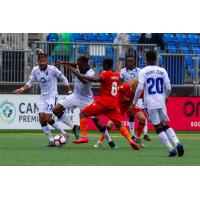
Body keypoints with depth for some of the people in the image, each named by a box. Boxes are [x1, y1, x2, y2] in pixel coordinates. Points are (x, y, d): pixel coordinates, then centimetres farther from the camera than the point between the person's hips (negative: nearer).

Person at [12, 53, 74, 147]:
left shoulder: (52, 69, -13)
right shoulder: (35, 70, 1)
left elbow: (63, 79, -2)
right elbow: (30, 82, 11)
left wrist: (69, 91, 1)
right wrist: (22, 89, -5)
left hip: (52, 96, -6)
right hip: (42, 97, 6)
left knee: (48, 119, -16)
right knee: (41, 118, -5)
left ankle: (64, 134, 2)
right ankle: (51, 140, 4)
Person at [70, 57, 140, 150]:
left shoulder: (106, 73, -9)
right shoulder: (117, 75, 12)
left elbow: (96, 79, -27)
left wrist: (80, 76, -25)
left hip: (103, 102, -6)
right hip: (114, 104, 6)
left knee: (83, 113, 5)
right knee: (119, 124, 15)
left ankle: (84, 136, -8)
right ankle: (131, 141, -5)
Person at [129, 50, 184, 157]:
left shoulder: (143, 71, -3)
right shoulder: (162, 71, 6)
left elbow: (139, 88, -12)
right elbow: (168, 88, 3)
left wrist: (134, 103, -4)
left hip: (150, 103, -3)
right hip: (161, 102, 3)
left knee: (158, 127, 1)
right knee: (165, 125, 15)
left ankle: (171, 149, -9)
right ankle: (177, 143, -8)